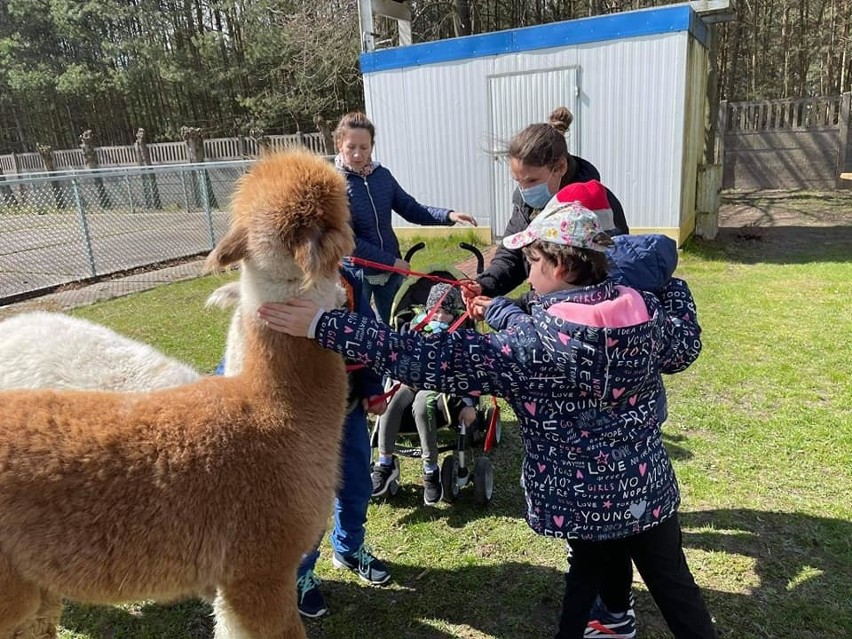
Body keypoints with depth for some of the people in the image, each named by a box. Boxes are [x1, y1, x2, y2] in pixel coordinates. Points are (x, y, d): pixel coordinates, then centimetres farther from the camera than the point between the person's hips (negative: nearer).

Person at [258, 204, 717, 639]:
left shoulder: (533, 347, -26)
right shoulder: (649, 313, -9)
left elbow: (434, 359, -29)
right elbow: (685, 346, 13)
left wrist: (323, 325, -28)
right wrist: (673, 285, 31)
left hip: (580, 502, -4)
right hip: (650, 489, 4)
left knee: (588, 571, 24)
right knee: (675, 587, 23)